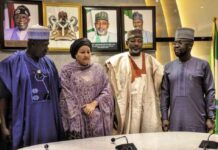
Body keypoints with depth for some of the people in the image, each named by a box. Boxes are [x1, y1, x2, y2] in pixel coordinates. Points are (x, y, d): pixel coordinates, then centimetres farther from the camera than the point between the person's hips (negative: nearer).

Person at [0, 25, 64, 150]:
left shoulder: (48, 63, 7)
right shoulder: (13, 63, -7)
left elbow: (57, 91, 13)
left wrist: (59, 115, 11)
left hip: (49, 120, 5)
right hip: (25, 120, -4)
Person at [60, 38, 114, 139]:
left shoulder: (98, 69, 8)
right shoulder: (67, 71, 0)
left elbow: (107, 90, 4)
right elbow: (67, 97, -4)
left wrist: (94, 104, -10)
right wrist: (83, 110, -10)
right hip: (77, 118, -2)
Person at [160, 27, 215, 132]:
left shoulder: (202, 65, 0)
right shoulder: (168, 67, 7)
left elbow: (209, 92, 0)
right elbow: (165, 94, 7)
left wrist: (210, 117, -4)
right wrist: (164, 117, 2)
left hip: (197, 121, -2)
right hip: (175, 121, 2)